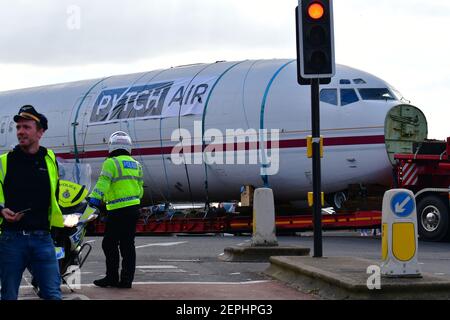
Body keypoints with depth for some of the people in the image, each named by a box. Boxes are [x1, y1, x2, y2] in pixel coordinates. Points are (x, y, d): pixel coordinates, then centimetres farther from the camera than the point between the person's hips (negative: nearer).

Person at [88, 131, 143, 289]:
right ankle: (127, 279, 8)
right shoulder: (136, 165, 16)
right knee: (128, 245, 9)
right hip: (134, 209, 7)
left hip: (118, 211, -7)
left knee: (110, 244, 0)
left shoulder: (112, 163, -7)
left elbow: (103, 182, -18)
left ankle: (112, 277, 0)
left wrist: (94, 198, -21)